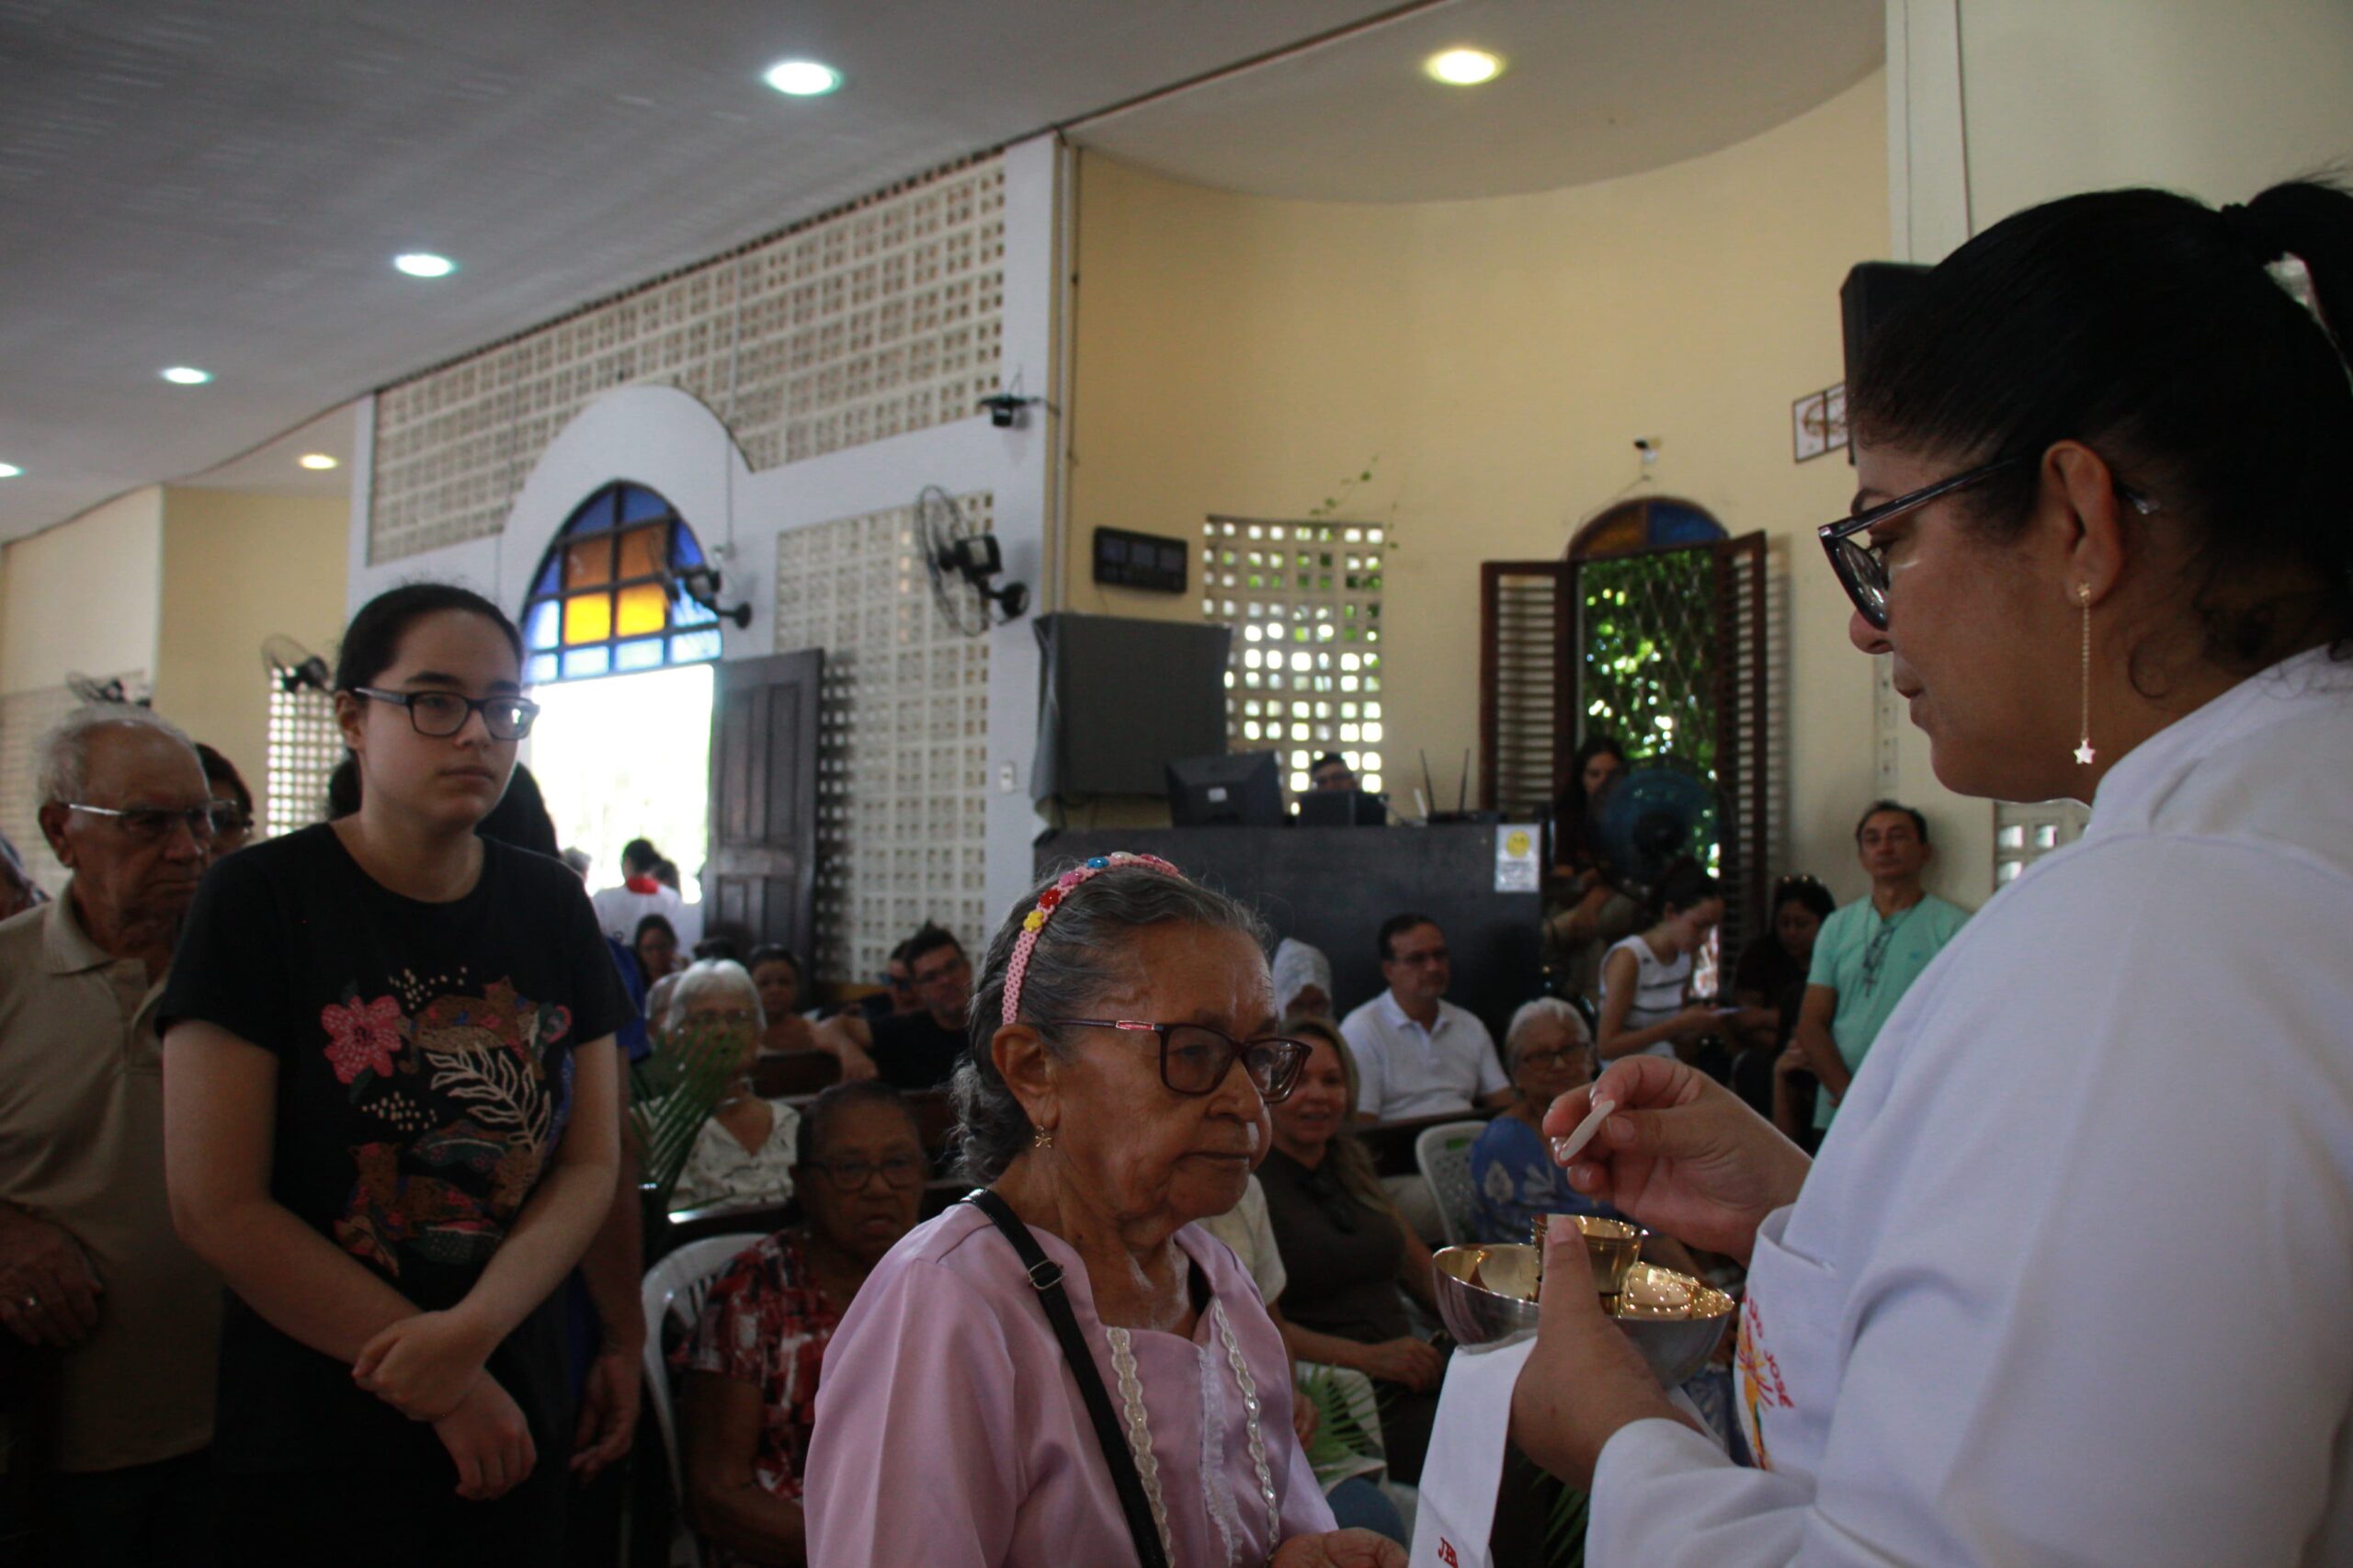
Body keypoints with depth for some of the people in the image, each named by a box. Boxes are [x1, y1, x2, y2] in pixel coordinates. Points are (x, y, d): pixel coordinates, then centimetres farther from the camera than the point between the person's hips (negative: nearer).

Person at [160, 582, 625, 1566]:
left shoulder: (553, 908, 3)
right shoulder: (260, 901, -9)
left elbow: (592, 1165, 1)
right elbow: (215, 1204, -13)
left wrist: (473, 1329, -17)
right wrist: (443, 1387, -12)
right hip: (313, 1450, -4)